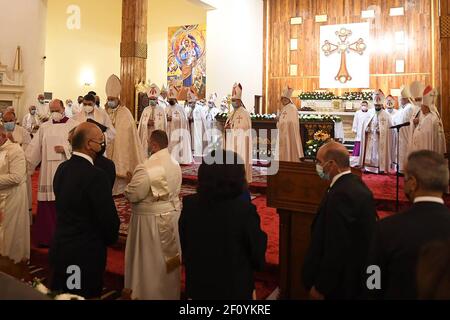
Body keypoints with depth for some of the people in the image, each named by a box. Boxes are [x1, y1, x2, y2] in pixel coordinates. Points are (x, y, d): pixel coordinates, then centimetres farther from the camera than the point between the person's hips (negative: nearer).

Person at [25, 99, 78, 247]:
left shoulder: (73, 125, 1)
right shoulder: (44, 127, 12)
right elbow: (34, 147, 9)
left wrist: (65, 148, -14)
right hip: (47, 172, 3)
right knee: (47, 205, 4)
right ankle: (46, 236, 14)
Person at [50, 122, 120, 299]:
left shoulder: (62, 168, 0)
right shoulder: (96, 175, -24)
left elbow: (64, 206, 8)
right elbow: (108, 218, -19)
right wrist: (111, 238, 1)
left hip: (59, 249, 7)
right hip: (86, 253, -7)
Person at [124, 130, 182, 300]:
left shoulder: (146, 168, -24)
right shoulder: (175, 164, 0)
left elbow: (132, 195, -17)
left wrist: (131, 182, 1)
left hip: (151, 218, -7)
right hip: (172, 213, 8)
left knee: (150, 259, 11)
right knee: (169, 255, 21)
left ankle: (150, 293, 27)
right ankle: (171, 292, 37)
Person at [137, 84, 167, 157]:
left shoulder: (161, 110, 1)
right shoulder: (145, 110, 10)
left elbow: (163, 124, -3)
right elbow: (142, 124, 6)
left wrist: (154, 123, -11)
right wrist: (147, 123, -9)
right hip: (147, 136, 3)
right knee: (146, 153, 2)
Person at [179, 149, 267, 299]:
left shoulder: (189, 205, -13)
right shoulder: (244, 209, -25)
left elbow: (184, 245, 0)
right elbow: (257, 250, -13)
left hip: (198, 284, 3)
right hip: (234, 288, -3)